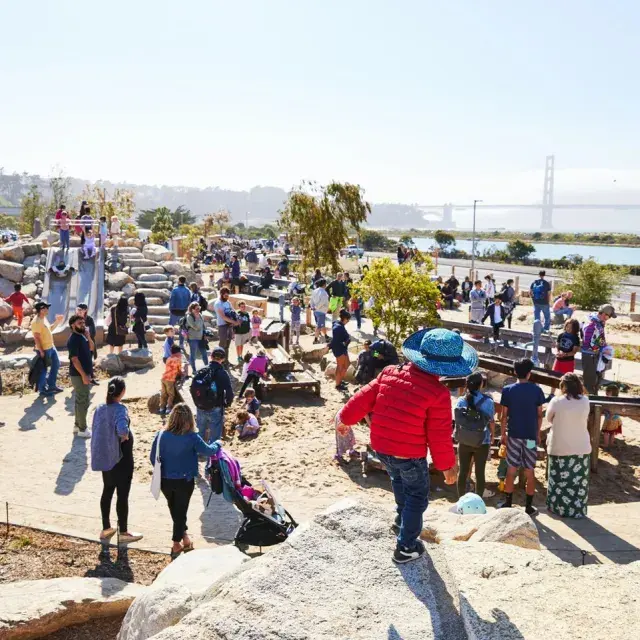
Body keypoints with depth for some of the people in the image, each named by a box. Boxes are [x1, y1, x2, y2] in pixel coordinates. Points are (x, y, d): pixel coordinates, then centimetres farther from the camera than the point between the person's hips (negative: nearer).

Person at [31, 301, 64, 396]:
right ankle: (42, 389, 16)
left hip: (51, 347, 10)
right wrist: (41, 351, -23)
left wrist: (57, 322, 11)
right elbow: (36, 338, -24)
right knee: (43, 369, 2)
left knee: (56, 364, 19)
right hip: (44, 349, -10)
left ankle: (51, 385, 30)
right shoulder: (36, 322, -23)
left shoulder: (44, 319, 8)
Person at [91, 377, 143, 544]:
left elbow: (96, 430, 5)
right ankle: (124, 532, 17)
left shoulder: (100, 408, -2)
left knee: (107, 492, 19)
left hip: (104, 456, 7)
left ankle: (106, 529, 31)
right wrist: (126, 436, -19)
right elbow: (122, 429, -41)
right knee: (123, 495, 6)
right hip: (121, 458, -7)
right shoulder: (120, 409, -23)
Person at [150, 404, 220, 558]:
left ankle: (184, 536, 40)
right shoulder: (191, 438, -19)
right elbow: (208, 451, -5)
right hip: (184, 481, -3)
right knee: (180, 510, 14)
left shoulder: (161, 436, -12)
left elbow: (153, 458, -3)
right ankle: (176, 544, 22)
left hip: (165, 480, 3)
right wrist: (217, 444, 16)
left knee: (174, 510, 23)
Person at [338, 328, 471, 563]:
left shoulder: (389, 374, -7)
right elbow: (439, 437, -16)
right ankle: (406, 548, 22)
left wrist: (344, 417, 17)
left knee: (399, 480, 34)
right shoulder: (437, 393, -20)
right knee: (416, 497, 16)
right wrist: (447, 465, -2)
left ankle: (402, 520, 48)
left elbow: (364, 398, 2)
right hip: (411, 454, -5)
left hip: (381, 447, 5)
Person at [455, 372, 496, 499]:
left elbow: (458, 421, 2)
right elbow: (491, 422, -3)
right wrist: (492, 435, 16)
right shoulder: (487, 401, -11)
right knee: (480, 472, 9)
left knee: (463, 471, 10)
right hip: (482, 442, -2)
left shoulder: (461, 400, -4)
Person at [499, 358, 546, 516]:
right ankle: (529, 506, 10)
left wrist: (503, 434, 7)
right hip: (530, 435, 0)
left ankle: (508, 503, 12)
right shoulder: (536, 390, -3)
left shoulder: (508, 390, -4)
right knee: (530, 471, 6)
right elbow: (539, 415, 0)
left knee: (511, 469, 8)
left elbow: (504, 415, -3)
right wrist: (538, 433, 11)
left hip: (514, 434, 0)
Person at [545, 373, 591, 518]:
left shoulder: (557, 401, -13)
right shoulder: (585, 401, -5)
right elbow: (585, 420, 10)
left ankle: (559, 507, 18)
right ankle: (577, 510, 16)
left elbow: (549, 419, 2)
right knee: (579, 481, 11)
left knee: (560, 480, 11)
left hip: (559, 447, -2)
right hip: (581, 447, 2)